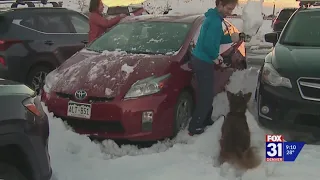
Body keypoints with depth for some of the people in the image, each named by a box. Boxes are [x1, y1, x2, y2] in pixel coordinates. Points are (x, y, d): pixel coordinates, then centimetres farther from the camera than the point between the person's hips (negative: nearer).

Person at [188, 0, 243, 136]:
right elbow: (208, 44, -29)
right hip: (203, 62, -10)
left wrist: (231, 38, 5)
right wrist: (215, 57, -12)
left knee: (206, 94, 20)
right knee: (206, 96, -3)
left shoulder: (213, 17, 12)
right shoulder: (215, 21, -21)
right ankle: (194, 127, 4)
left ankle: (206, 120, 33)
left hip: (200, 60, 10)